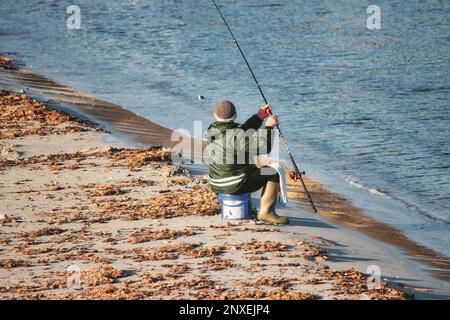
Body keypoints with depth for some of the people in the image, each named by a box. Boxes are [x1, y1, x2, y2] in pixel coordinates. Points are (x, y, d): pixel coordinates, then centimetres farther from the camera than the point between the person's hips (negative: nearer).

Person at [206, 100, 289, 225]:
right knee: (274, 172, 2)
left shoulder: (212, 130, 1)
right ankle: (266, 212, -2)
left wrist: (260, 116, 12)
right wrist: (268, 127, -11)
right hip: (236, 186, -8)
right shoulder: (236, 135, -24)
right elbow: (264, 148, -23)